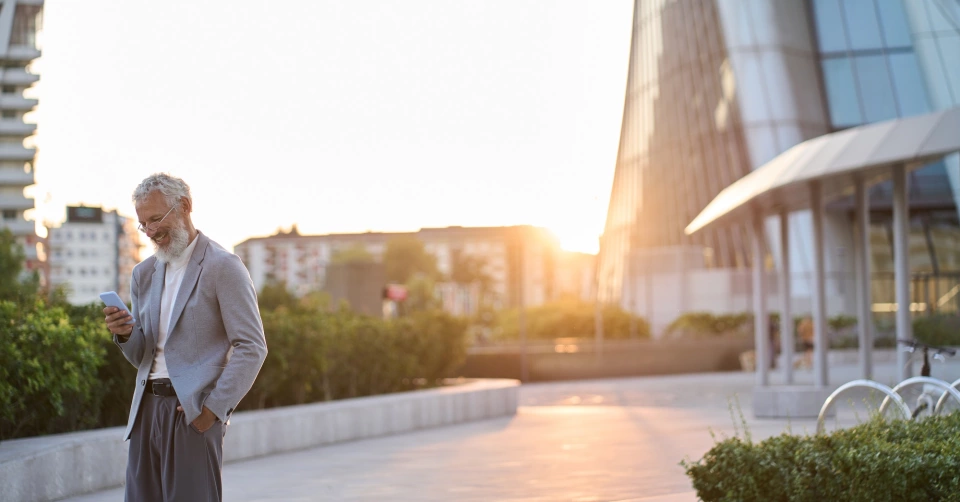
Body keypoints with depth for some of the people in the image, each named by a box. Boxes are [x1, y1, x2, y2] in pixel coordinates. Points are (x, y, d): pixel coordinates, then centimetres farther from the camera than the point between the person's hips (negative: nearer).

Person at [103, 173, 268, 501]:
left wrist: (214, 408, -14)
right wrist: (125, 334, -3)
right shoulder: (144, 273, 16)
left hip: (193, 411, -6)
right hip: (147, 409, 7)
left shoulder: (222, 266, -5)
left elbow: (252, 347, -10)